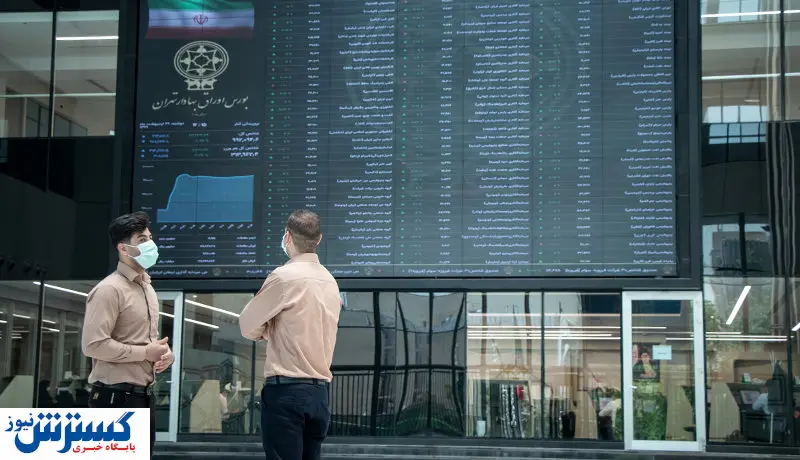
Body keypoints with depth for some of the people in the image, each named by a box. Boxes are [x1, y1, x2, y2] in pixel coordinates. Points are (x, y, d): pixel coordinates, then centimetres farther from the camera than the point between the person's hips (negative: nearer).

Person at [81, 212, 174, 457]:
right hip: (117, 396, -9)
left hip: (144, 394, 9)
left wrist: (164, 352, 5)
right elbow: (93, 344, -22)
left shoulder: (147, 288, 17)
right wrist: (145, 353, -16)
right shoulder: (109, 289, -13)